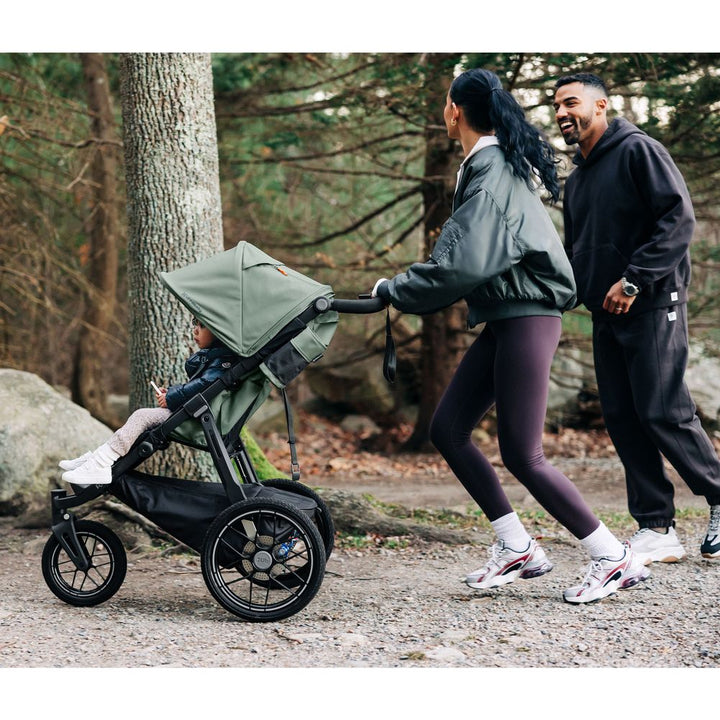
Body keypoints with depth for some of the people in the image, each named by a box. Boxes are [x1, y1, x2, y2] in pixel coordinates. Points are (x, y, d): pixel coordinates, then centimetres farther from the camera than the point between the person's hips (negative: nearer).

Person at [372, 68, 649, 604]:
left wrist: (393, 291, -13)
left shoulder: (492, 171, -17)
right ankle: (517, 548, 13)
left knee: (522, 454, -8)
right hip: (504, 319, 10)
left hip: (527, 318, -10)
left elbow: (462, 264, -25)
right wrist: (406, 289, 12)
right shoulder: (496, 164, 14)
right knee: (447, 430, 8)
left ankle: (615, 559, 2)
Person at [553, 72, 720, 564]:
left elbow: (679, 218, -16)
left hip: (653, 307, -8)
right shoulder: (577, 179, 18)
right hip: (606, 317, 8)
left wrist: (634, 280, -20)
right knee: (623, 420, 4)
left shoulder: (638, 151, -7)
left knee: (664, 413, -11)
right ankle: (657, 530, 8)